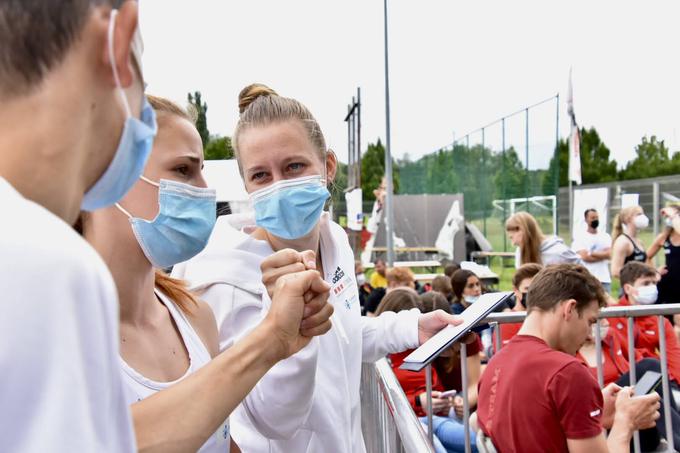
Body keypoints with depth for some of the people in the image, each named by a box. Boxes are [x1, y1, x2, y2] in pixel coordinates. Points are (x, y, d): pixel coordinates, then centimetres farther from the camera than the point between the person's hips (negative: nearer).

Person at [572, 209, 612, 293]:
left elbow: (609, 254, -2)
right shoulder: (580, 237, 1)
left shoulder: (606, 236, 13)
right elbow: (585, 257, -10)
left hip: (604, 279, 4)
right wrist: (602, 255, -3)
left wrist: (591, 253, -7)